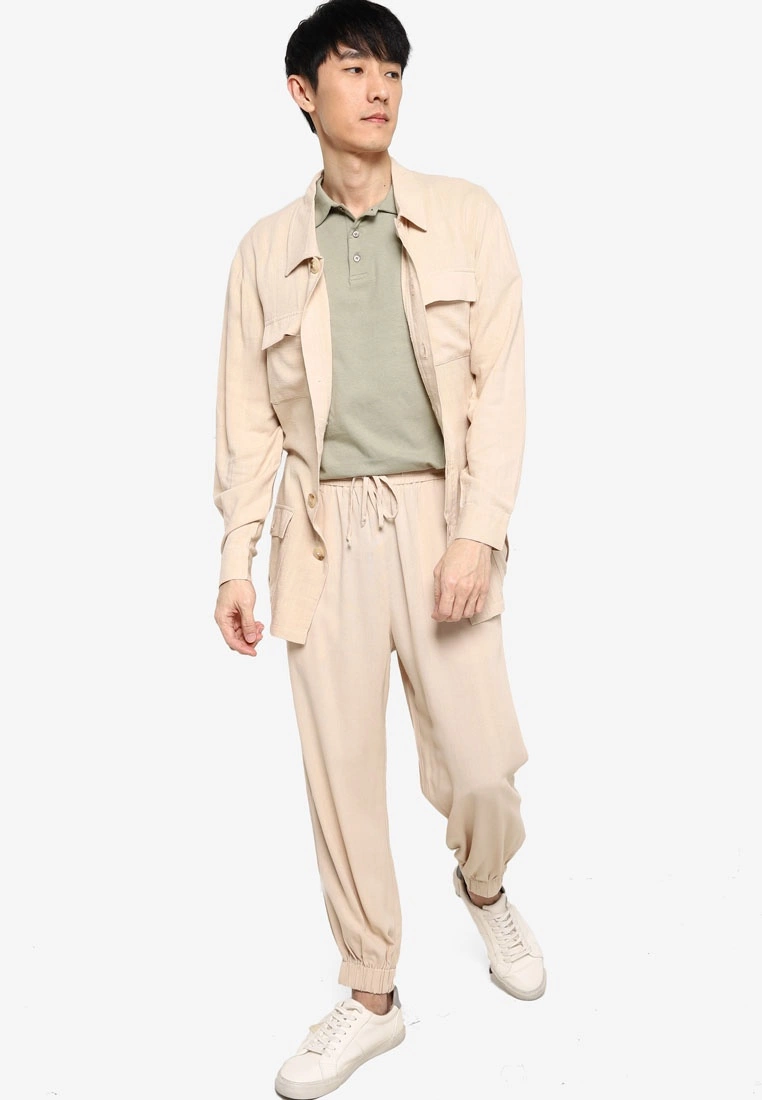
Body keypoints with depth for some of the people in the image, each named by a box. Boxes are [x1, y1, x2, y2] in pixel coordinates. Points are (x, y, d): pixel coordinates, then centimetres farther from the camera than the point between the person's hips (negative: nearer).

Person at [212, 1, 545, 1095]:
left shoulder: (465, 216, 5)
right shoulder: (268, 248, 9)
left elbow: (500, 381, -2)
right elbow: (249, 416, 9)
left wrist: (478, 533, -12)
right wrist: (236, 560, 3)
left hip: (437, 521, -1)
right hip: (326, 532, 1)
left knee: (481, 771, -1)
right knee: (342, 778, 6)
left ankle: (485, 889, 36)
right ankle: (371, 997, 26)